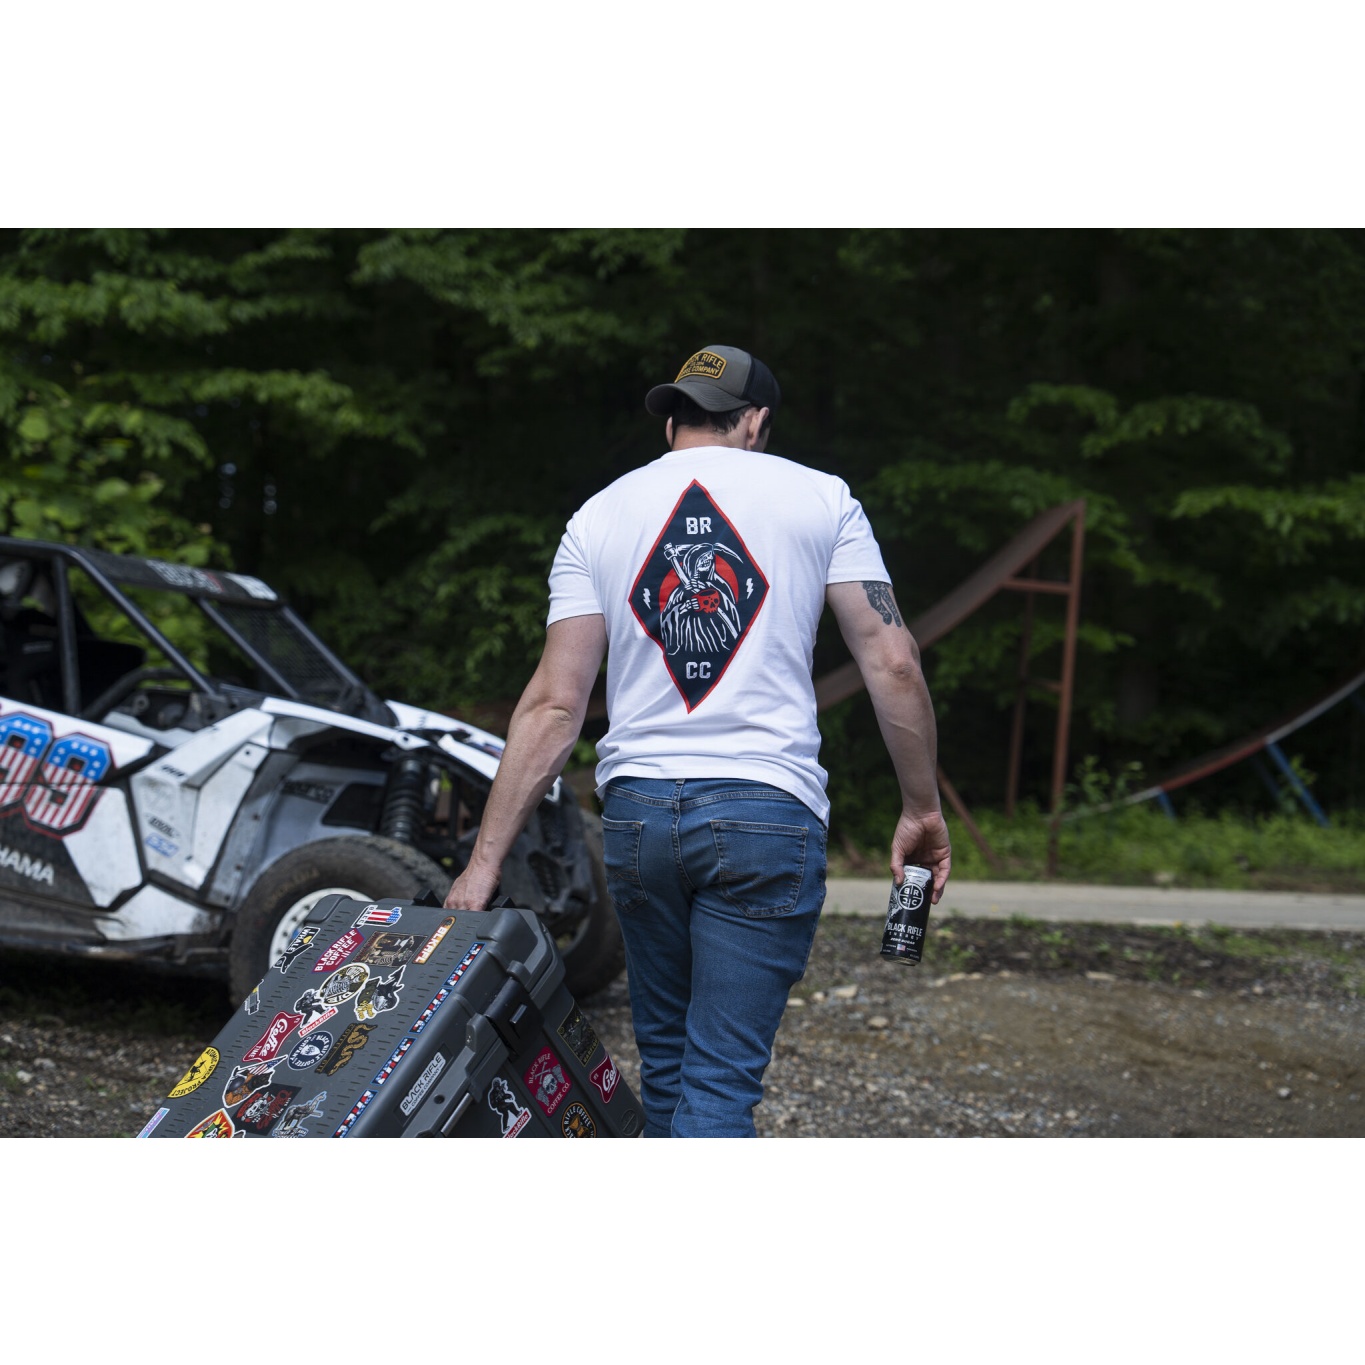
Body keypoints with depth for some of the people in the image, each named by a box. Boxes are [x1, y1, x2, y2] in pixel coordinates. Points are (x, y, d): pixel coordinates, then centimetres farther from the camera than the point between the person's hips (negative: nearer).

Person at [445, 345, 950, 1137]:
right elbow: (893, 664, -2)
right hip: (767, 811, -3)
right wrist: (924, 809, 8)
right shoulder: (820, 498, 5)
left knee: (665, 1058, 19)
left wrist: (487, 858, 2)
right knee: (721, 1080, -3)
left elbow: (555, 702, 1)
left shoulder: (599, 516, 9)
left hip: (638, 810, 3)